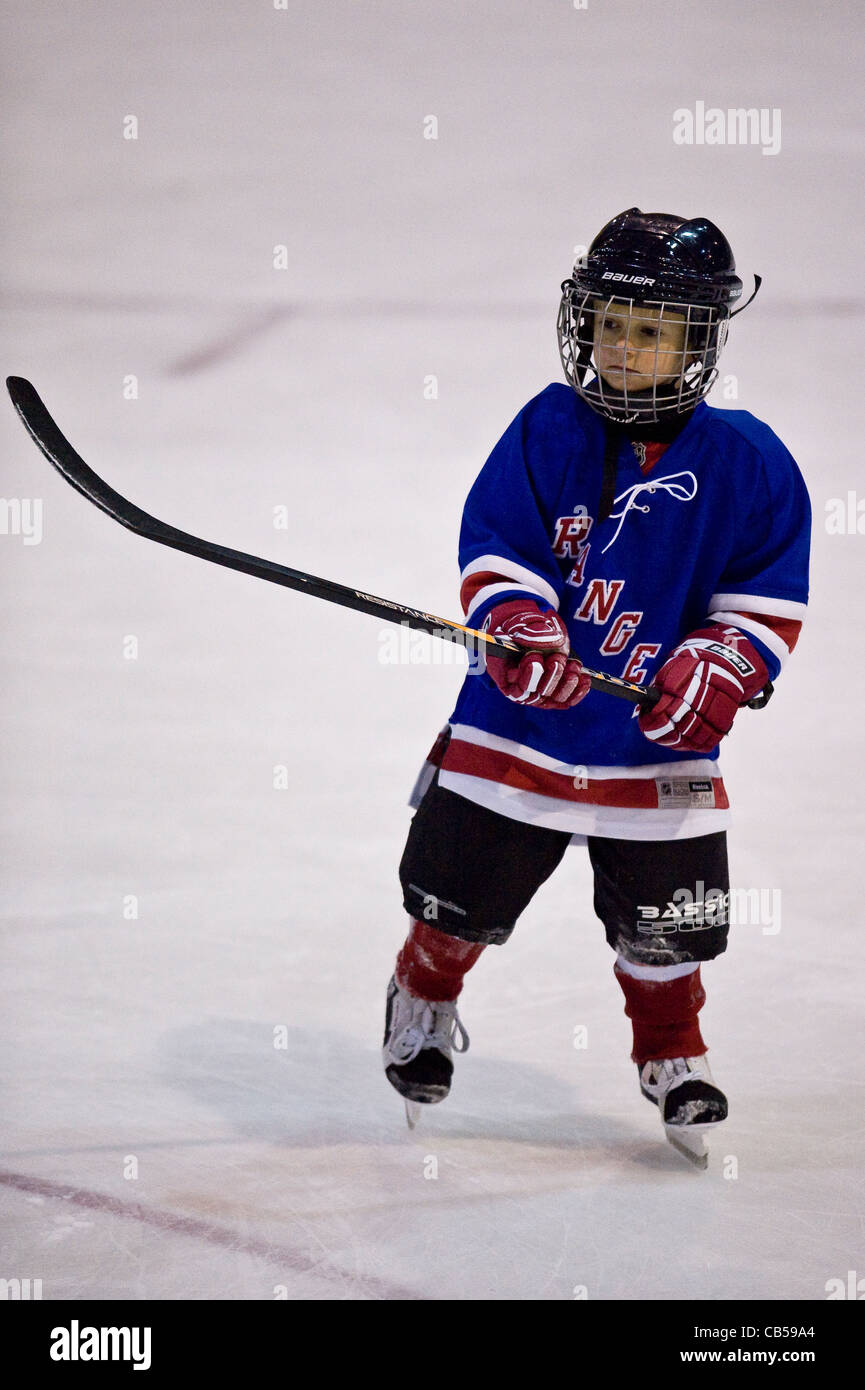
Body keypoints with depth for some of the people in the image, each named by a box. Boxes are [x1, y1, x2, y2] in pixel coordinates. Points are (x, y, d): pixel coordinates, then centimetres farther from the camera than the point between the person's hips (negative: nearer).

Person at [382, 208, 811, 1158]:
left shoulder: (746, 464, -6)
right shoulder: (547, 431, -4)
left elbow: (770, 599, 0)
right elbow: (492, 551, -4)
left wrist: (722, 666, -16)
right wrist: (519, 627, -22)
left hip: (661, 748, 0)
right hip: (519, 724, 1)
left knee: (666, 926, 1)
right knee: (460, 895, 10)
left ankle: (671, 1051, 29)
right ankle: (425, 996, 42)